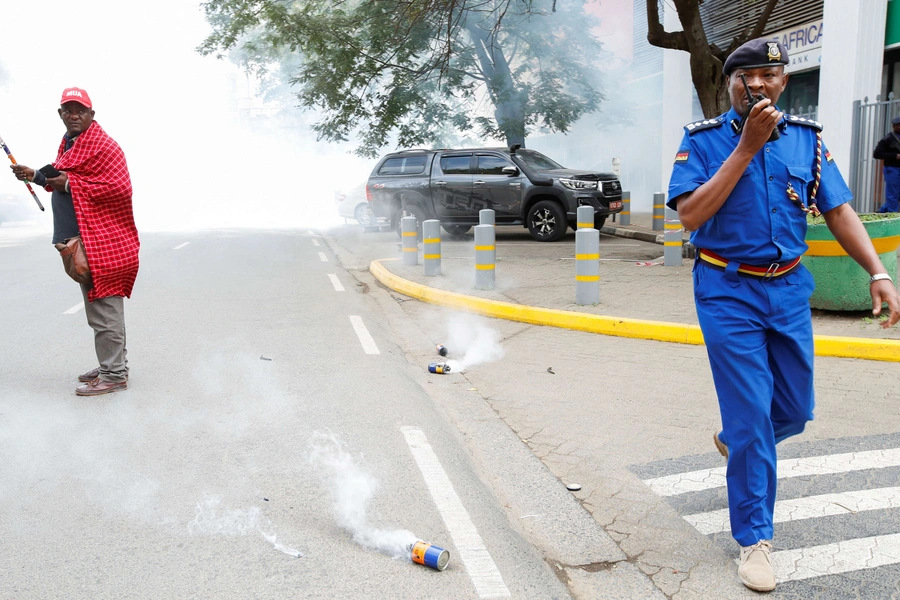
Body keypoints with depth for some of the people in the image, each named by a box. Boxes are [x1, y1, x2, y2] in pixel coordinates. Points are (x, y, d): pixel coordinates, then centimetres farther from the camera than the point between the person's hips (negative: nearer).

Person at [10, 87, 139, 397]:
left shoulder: (103, 146, -11)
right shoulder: (68, 144, 18)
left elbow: (120, 187, -22)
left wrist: (70, 183, -18)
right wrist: (35, 175, 15)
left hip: (101, 242, -10)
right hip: (79, 240, 10)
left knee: (104, 310, -7)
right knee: (101, 308, 16)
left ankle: (113, 375, 0)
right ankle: (114, 365, 26)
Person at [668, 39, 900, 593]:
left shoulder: (806, 138, 6)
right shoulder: (704, 139, -4)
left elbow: (838, 210, 5)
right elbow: (691, 214, -17)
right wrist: (747, 147, -19)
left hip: (789, 290, 5)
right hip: (729, 292, -4)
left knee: (794, 412, 14)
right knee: (751, 418, -4)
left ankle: (735, 442, 47)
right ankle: (755, 538, 11)